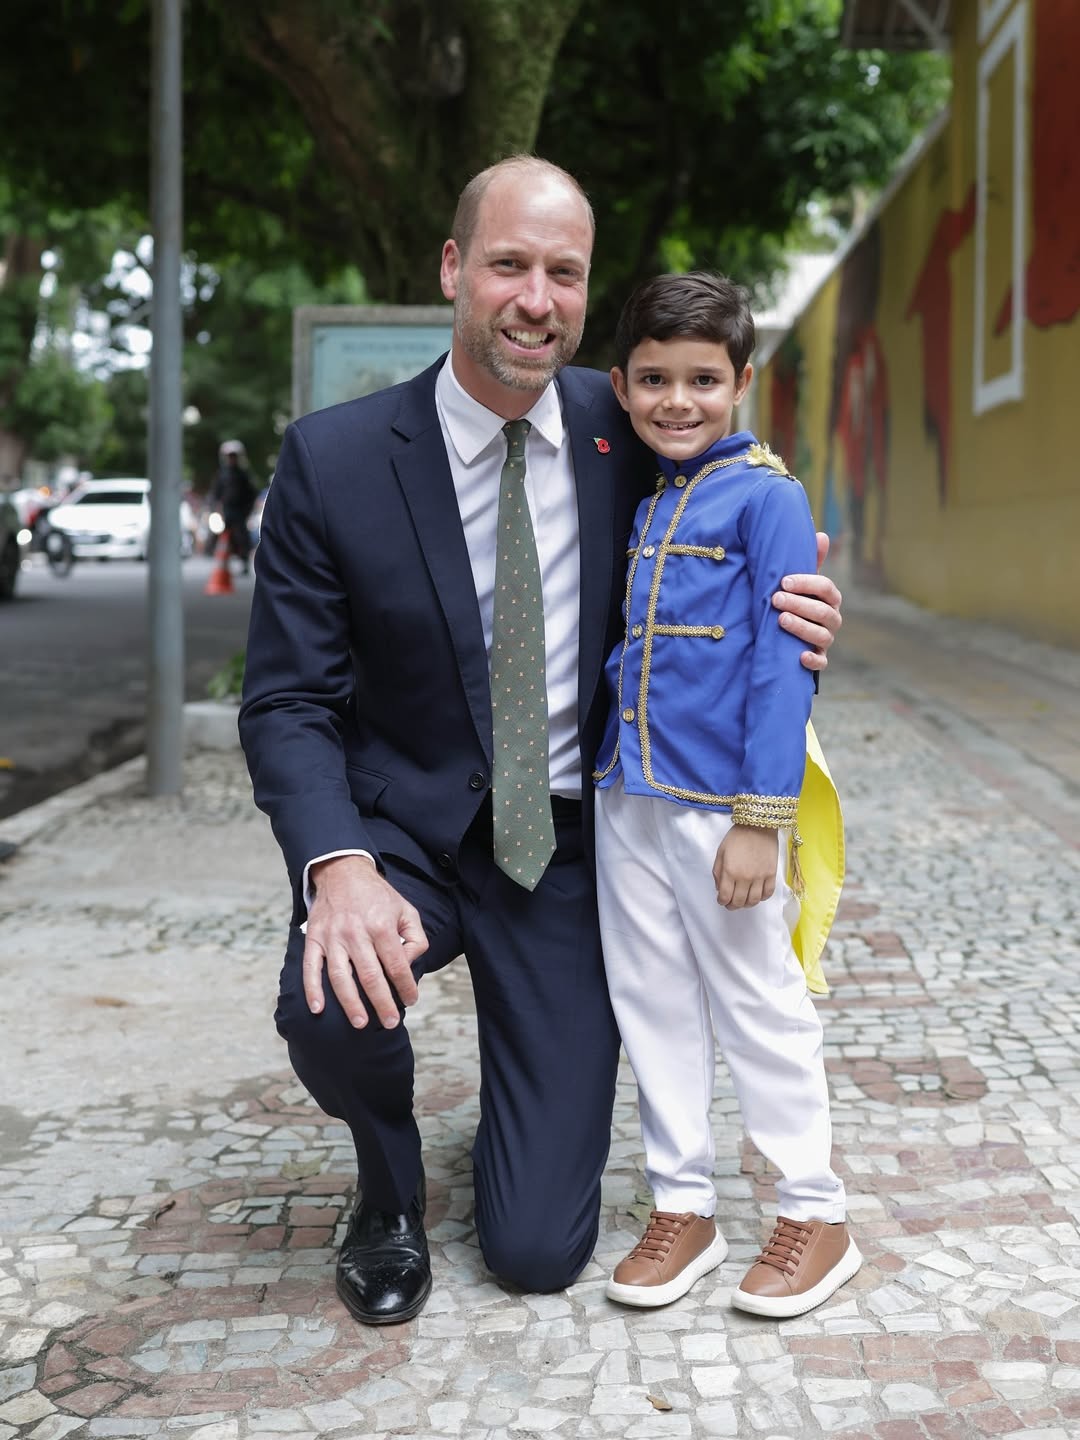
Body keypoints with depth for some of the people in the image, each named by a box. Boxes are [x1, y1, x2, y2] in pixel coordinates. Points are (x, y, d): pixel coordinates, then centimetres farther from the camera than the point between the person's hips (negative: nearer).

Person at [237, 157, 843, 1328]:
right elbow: (287, 700, -10)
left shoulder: (624, 429, -5)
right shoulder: (332, 459, -11)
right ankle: (389, 1191, 4)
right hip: (406, 827, 0)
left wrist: (788, 633, -15)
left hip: (568, 844, 1)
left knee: (540, 1251, -3)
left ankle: (519, 1129, 37)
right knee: (330, 1007, -35)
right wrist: (338, 866, -30)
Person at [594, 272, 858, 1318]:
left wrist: (761, 820, -17)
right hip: (626, 797, 7)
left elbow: (782, 664, -13)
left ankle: (816, 1215, 20)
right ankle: (680, 1208, 26)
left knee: (759, 1006, 4)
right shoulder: (634, 500, 11)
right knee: (652, 1004, 12)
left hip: (721, 799, -6)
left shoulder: (765, 496, -9)